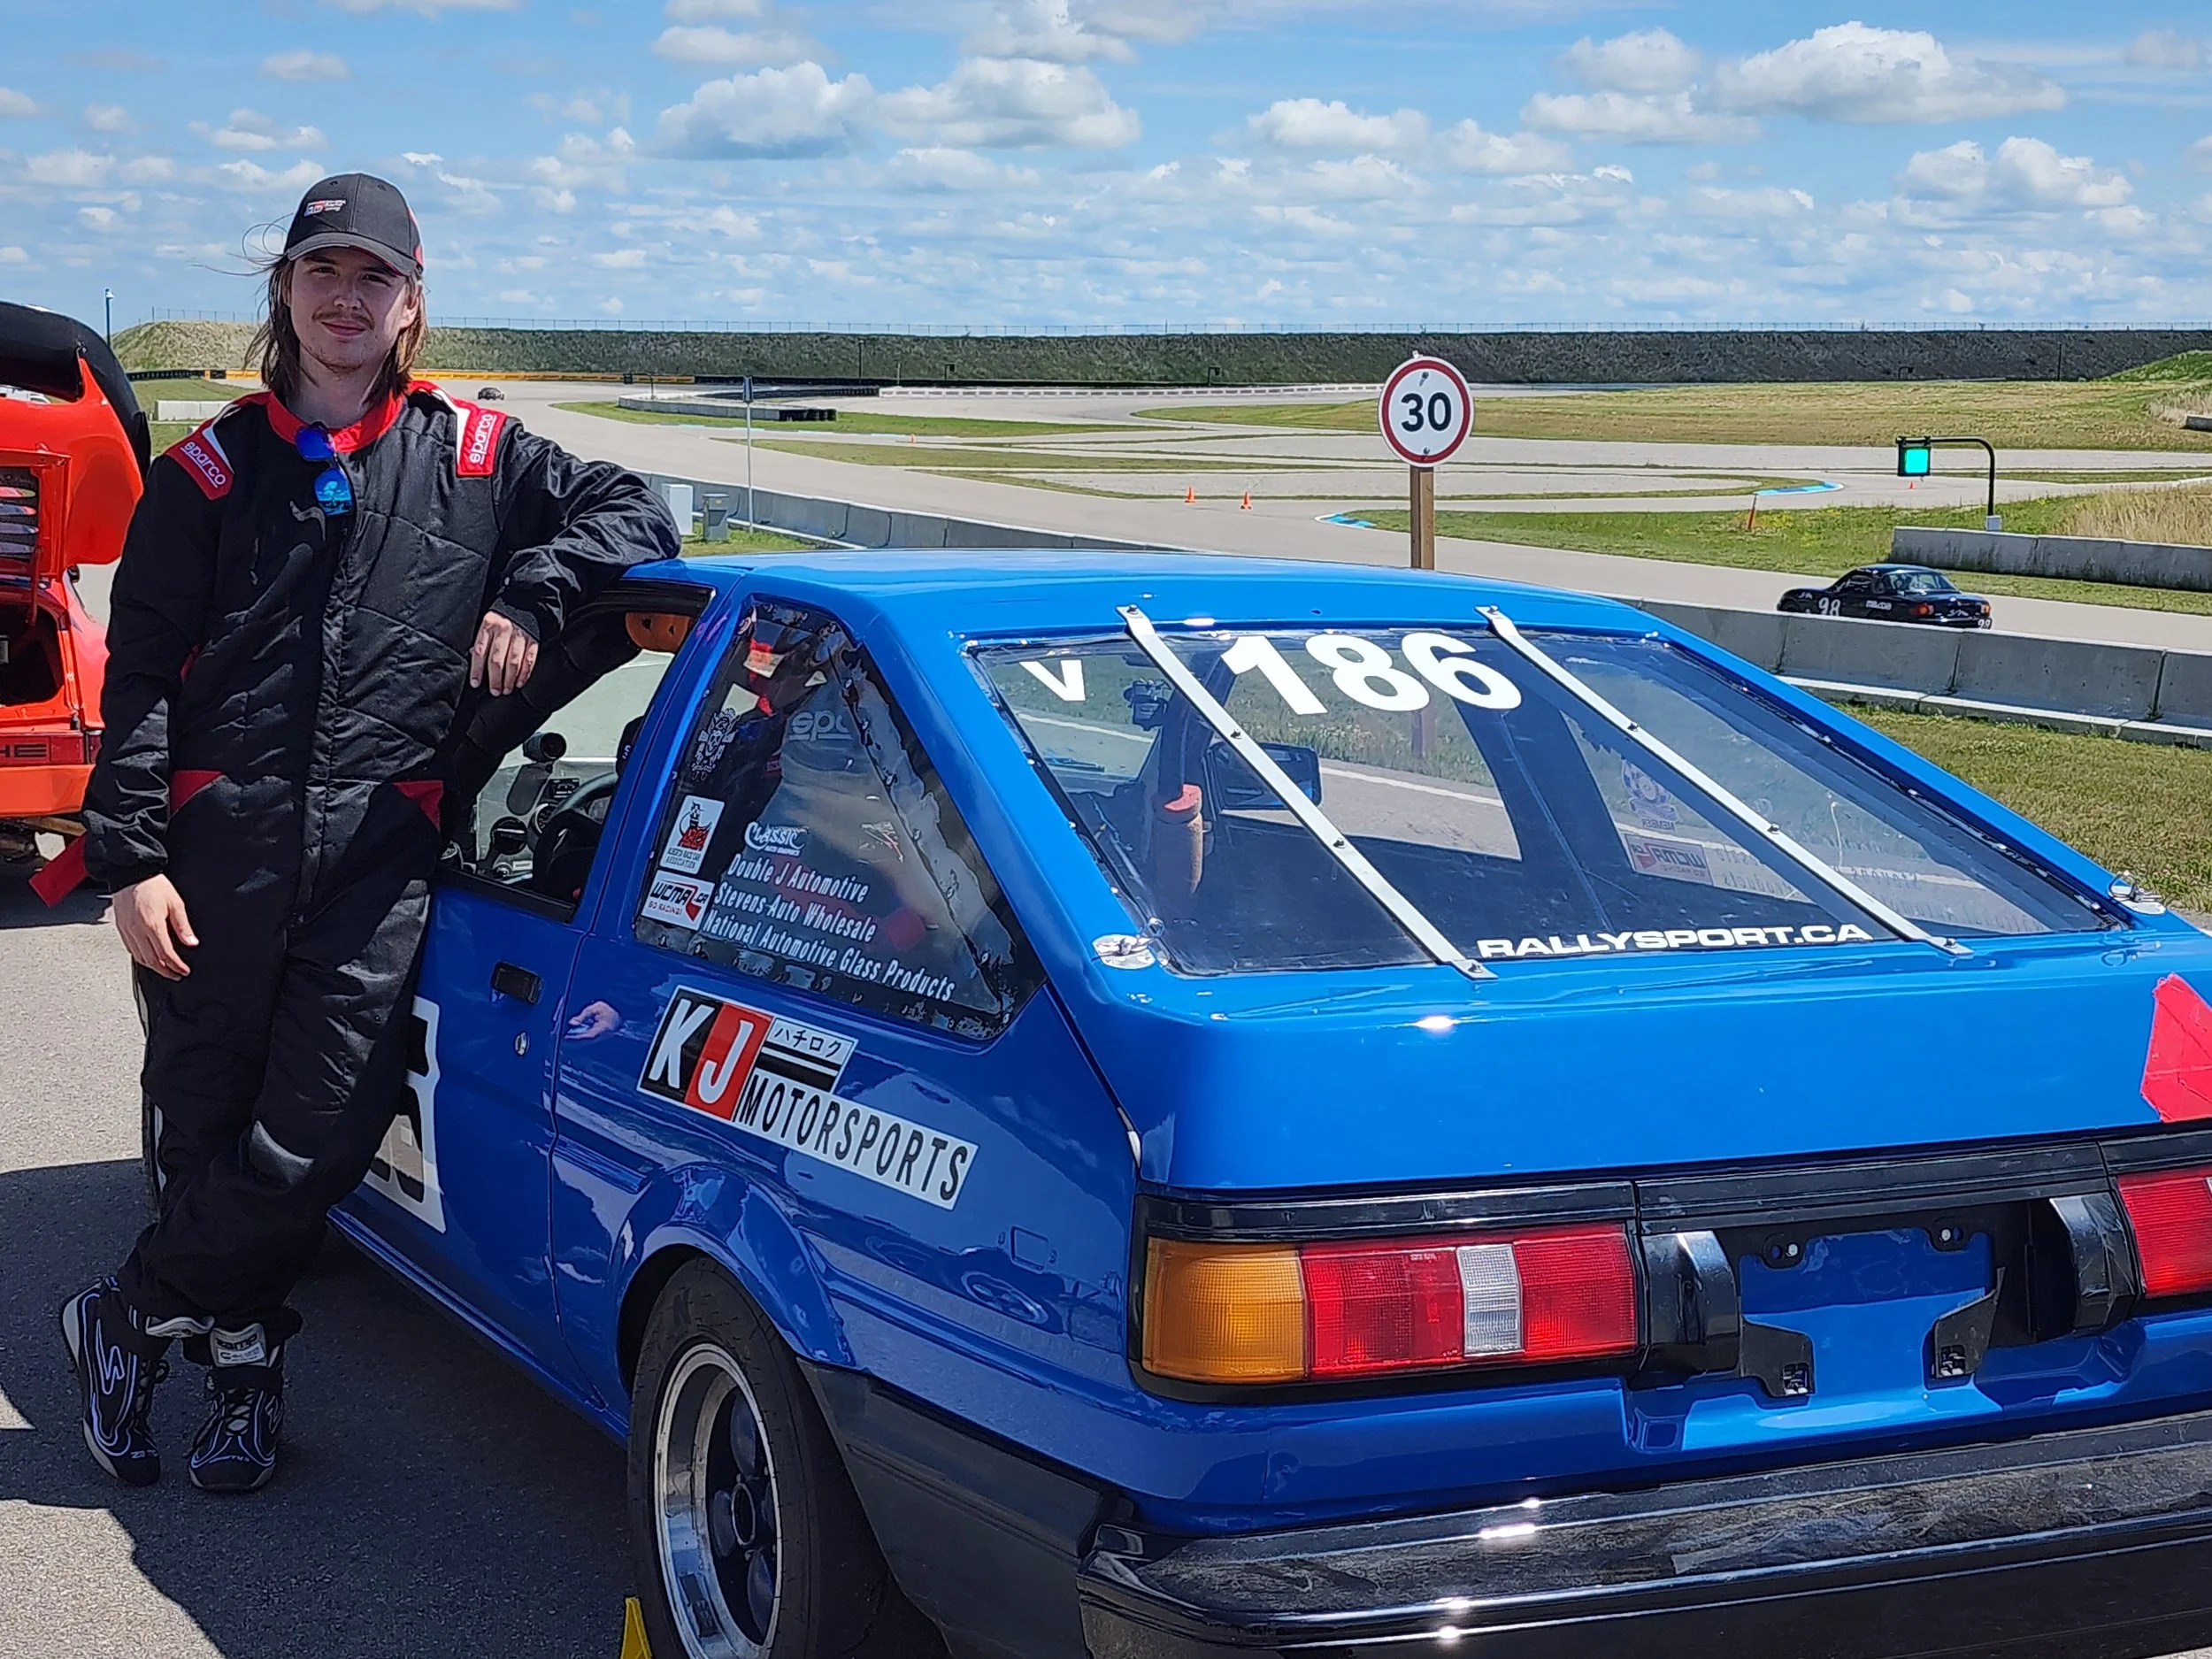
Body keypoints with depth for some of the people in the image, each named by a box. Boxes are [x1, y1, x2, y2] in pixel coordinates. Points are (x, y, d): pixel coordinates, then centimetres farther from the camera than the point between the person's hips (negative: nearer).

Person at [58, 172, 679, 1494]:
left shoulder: (472, 456, 13)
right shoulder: (215, 468, 12)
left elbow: (632, 513, 17)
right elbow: (141, 675, 7)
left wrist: (530, 595, -2)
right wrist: (130, 856, -3)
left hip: (379, 861, 0)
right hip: (221, 847, 1)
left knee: (316, 1140, -9)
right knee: (202, 1127, 4)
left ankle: (130, 1319, 12)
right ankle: (246, 1362, 23)